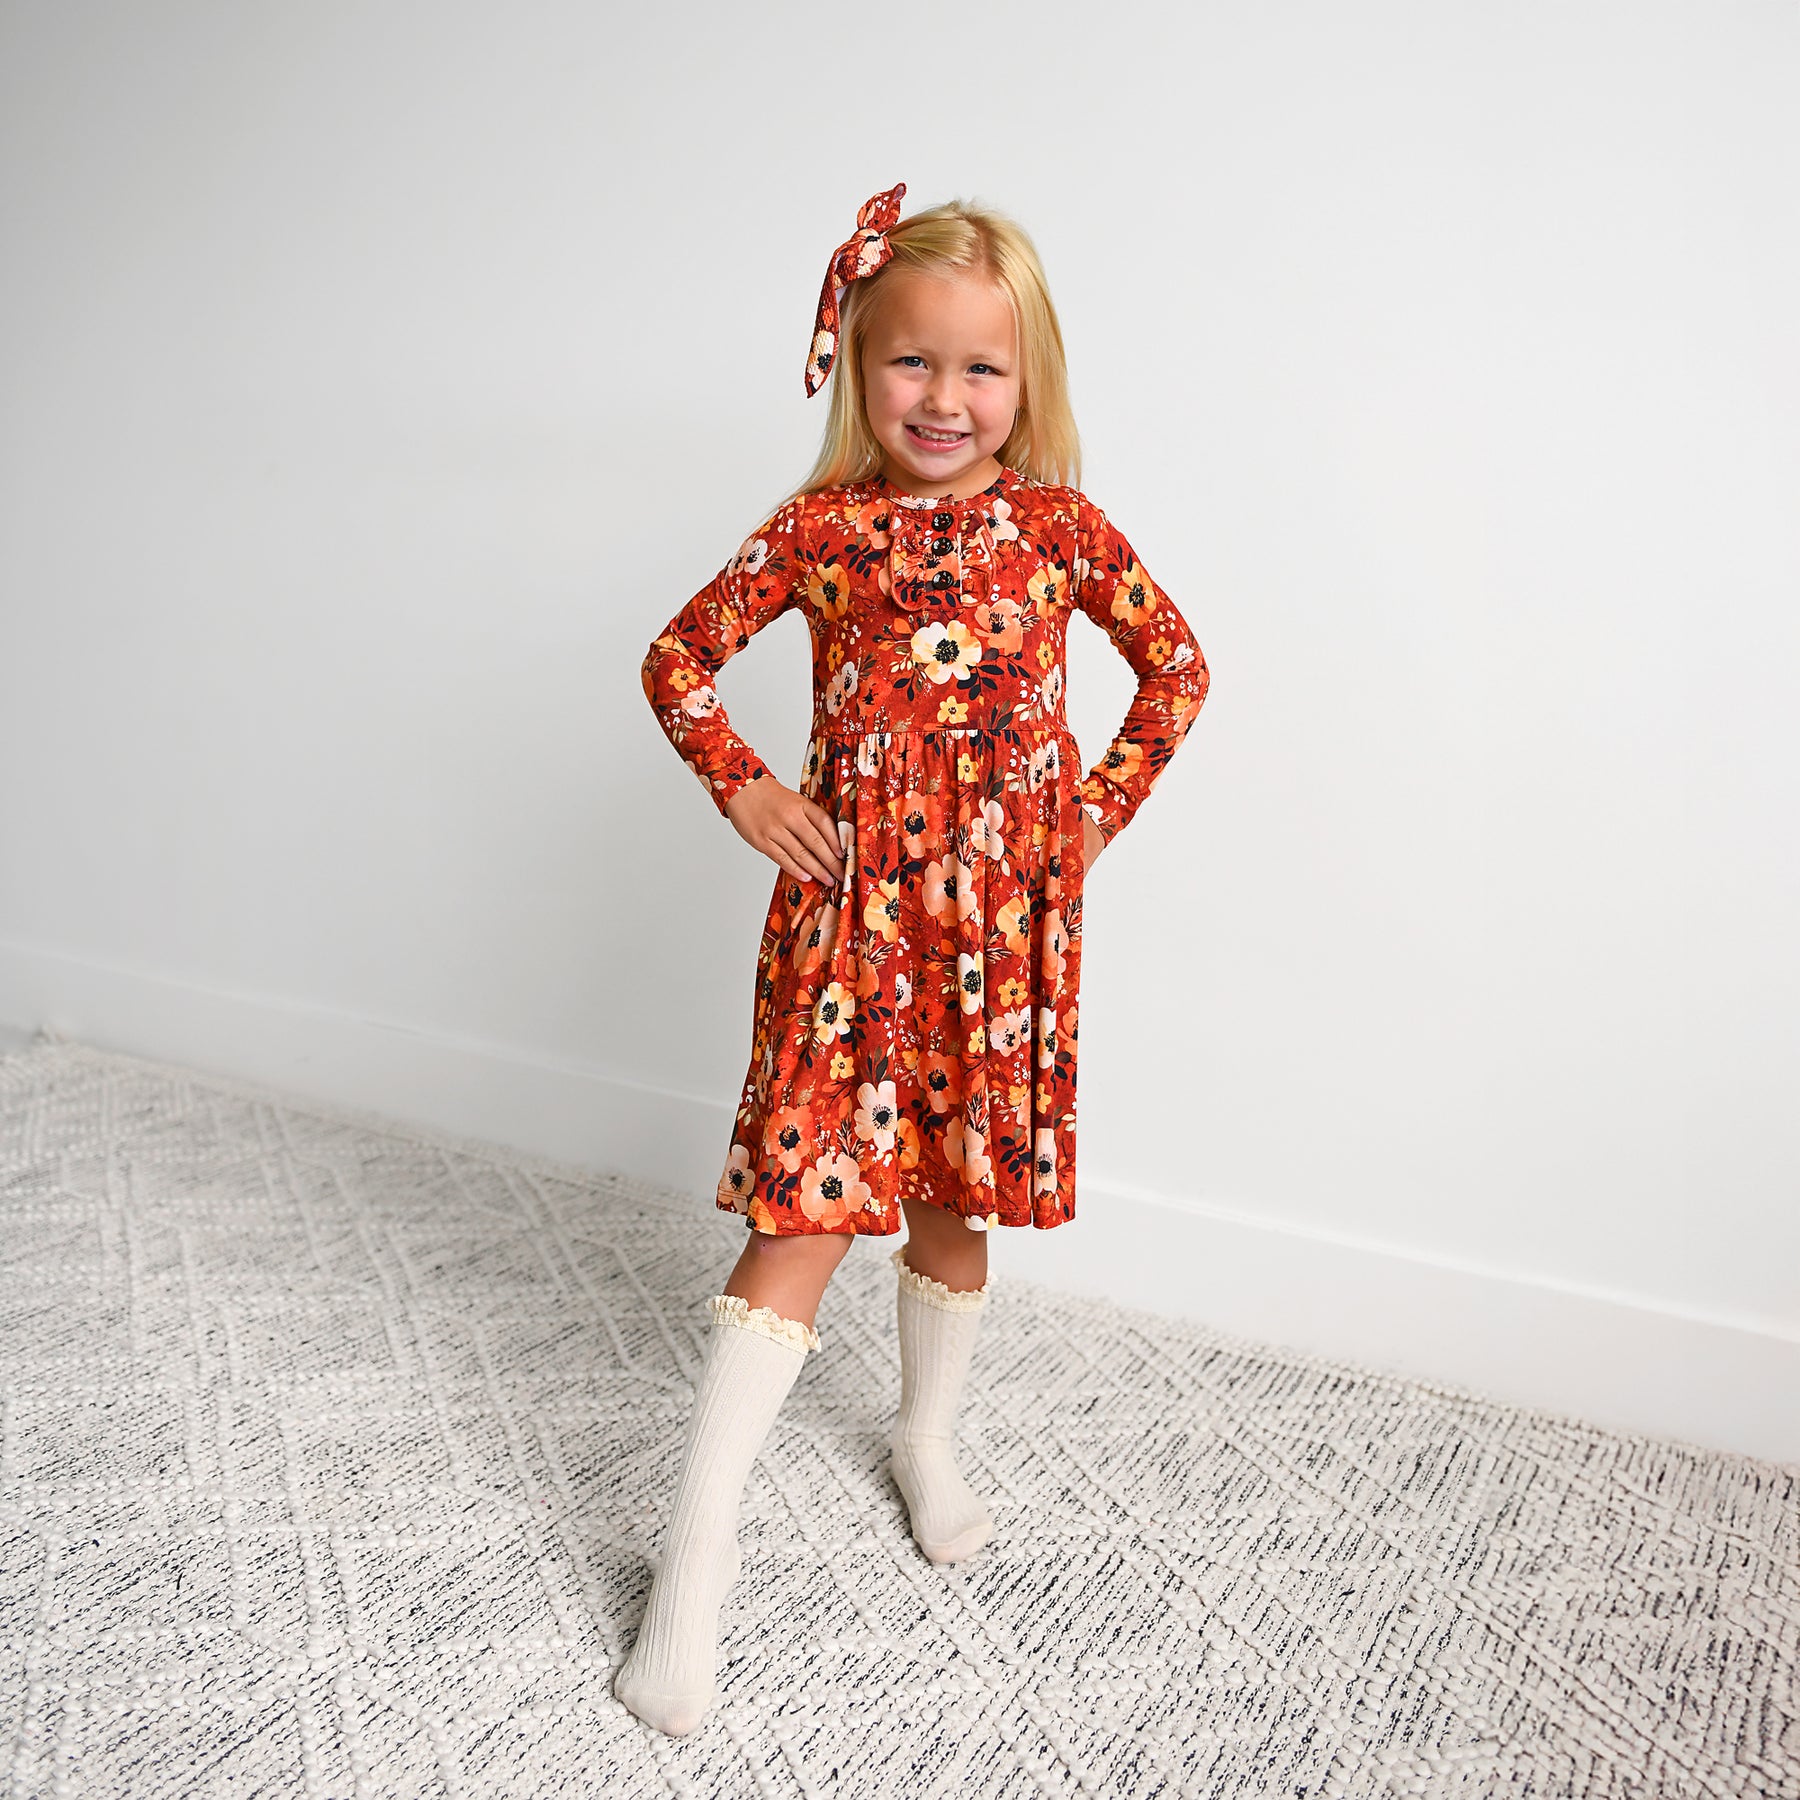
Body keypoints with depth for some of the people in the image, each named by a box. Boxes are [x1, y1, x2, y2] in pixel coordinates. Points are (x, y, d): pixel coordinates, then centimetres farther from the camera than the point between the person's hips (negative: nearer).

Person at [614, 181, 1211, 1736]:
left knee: (956, 1199, 14)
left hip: (1004, 917, 2)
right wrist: (743, 791, -2)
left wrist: (1101, 808, 4)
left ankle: (929, 1441, 41)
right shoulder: (820, 528, 0)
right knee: (806, 1213, -4)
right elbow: (681, 657, 9)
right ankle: (697, 1560, 8)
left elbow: (1177, 666, 13)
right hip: (849, 910, -2)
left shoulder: (1060, 527, 3)